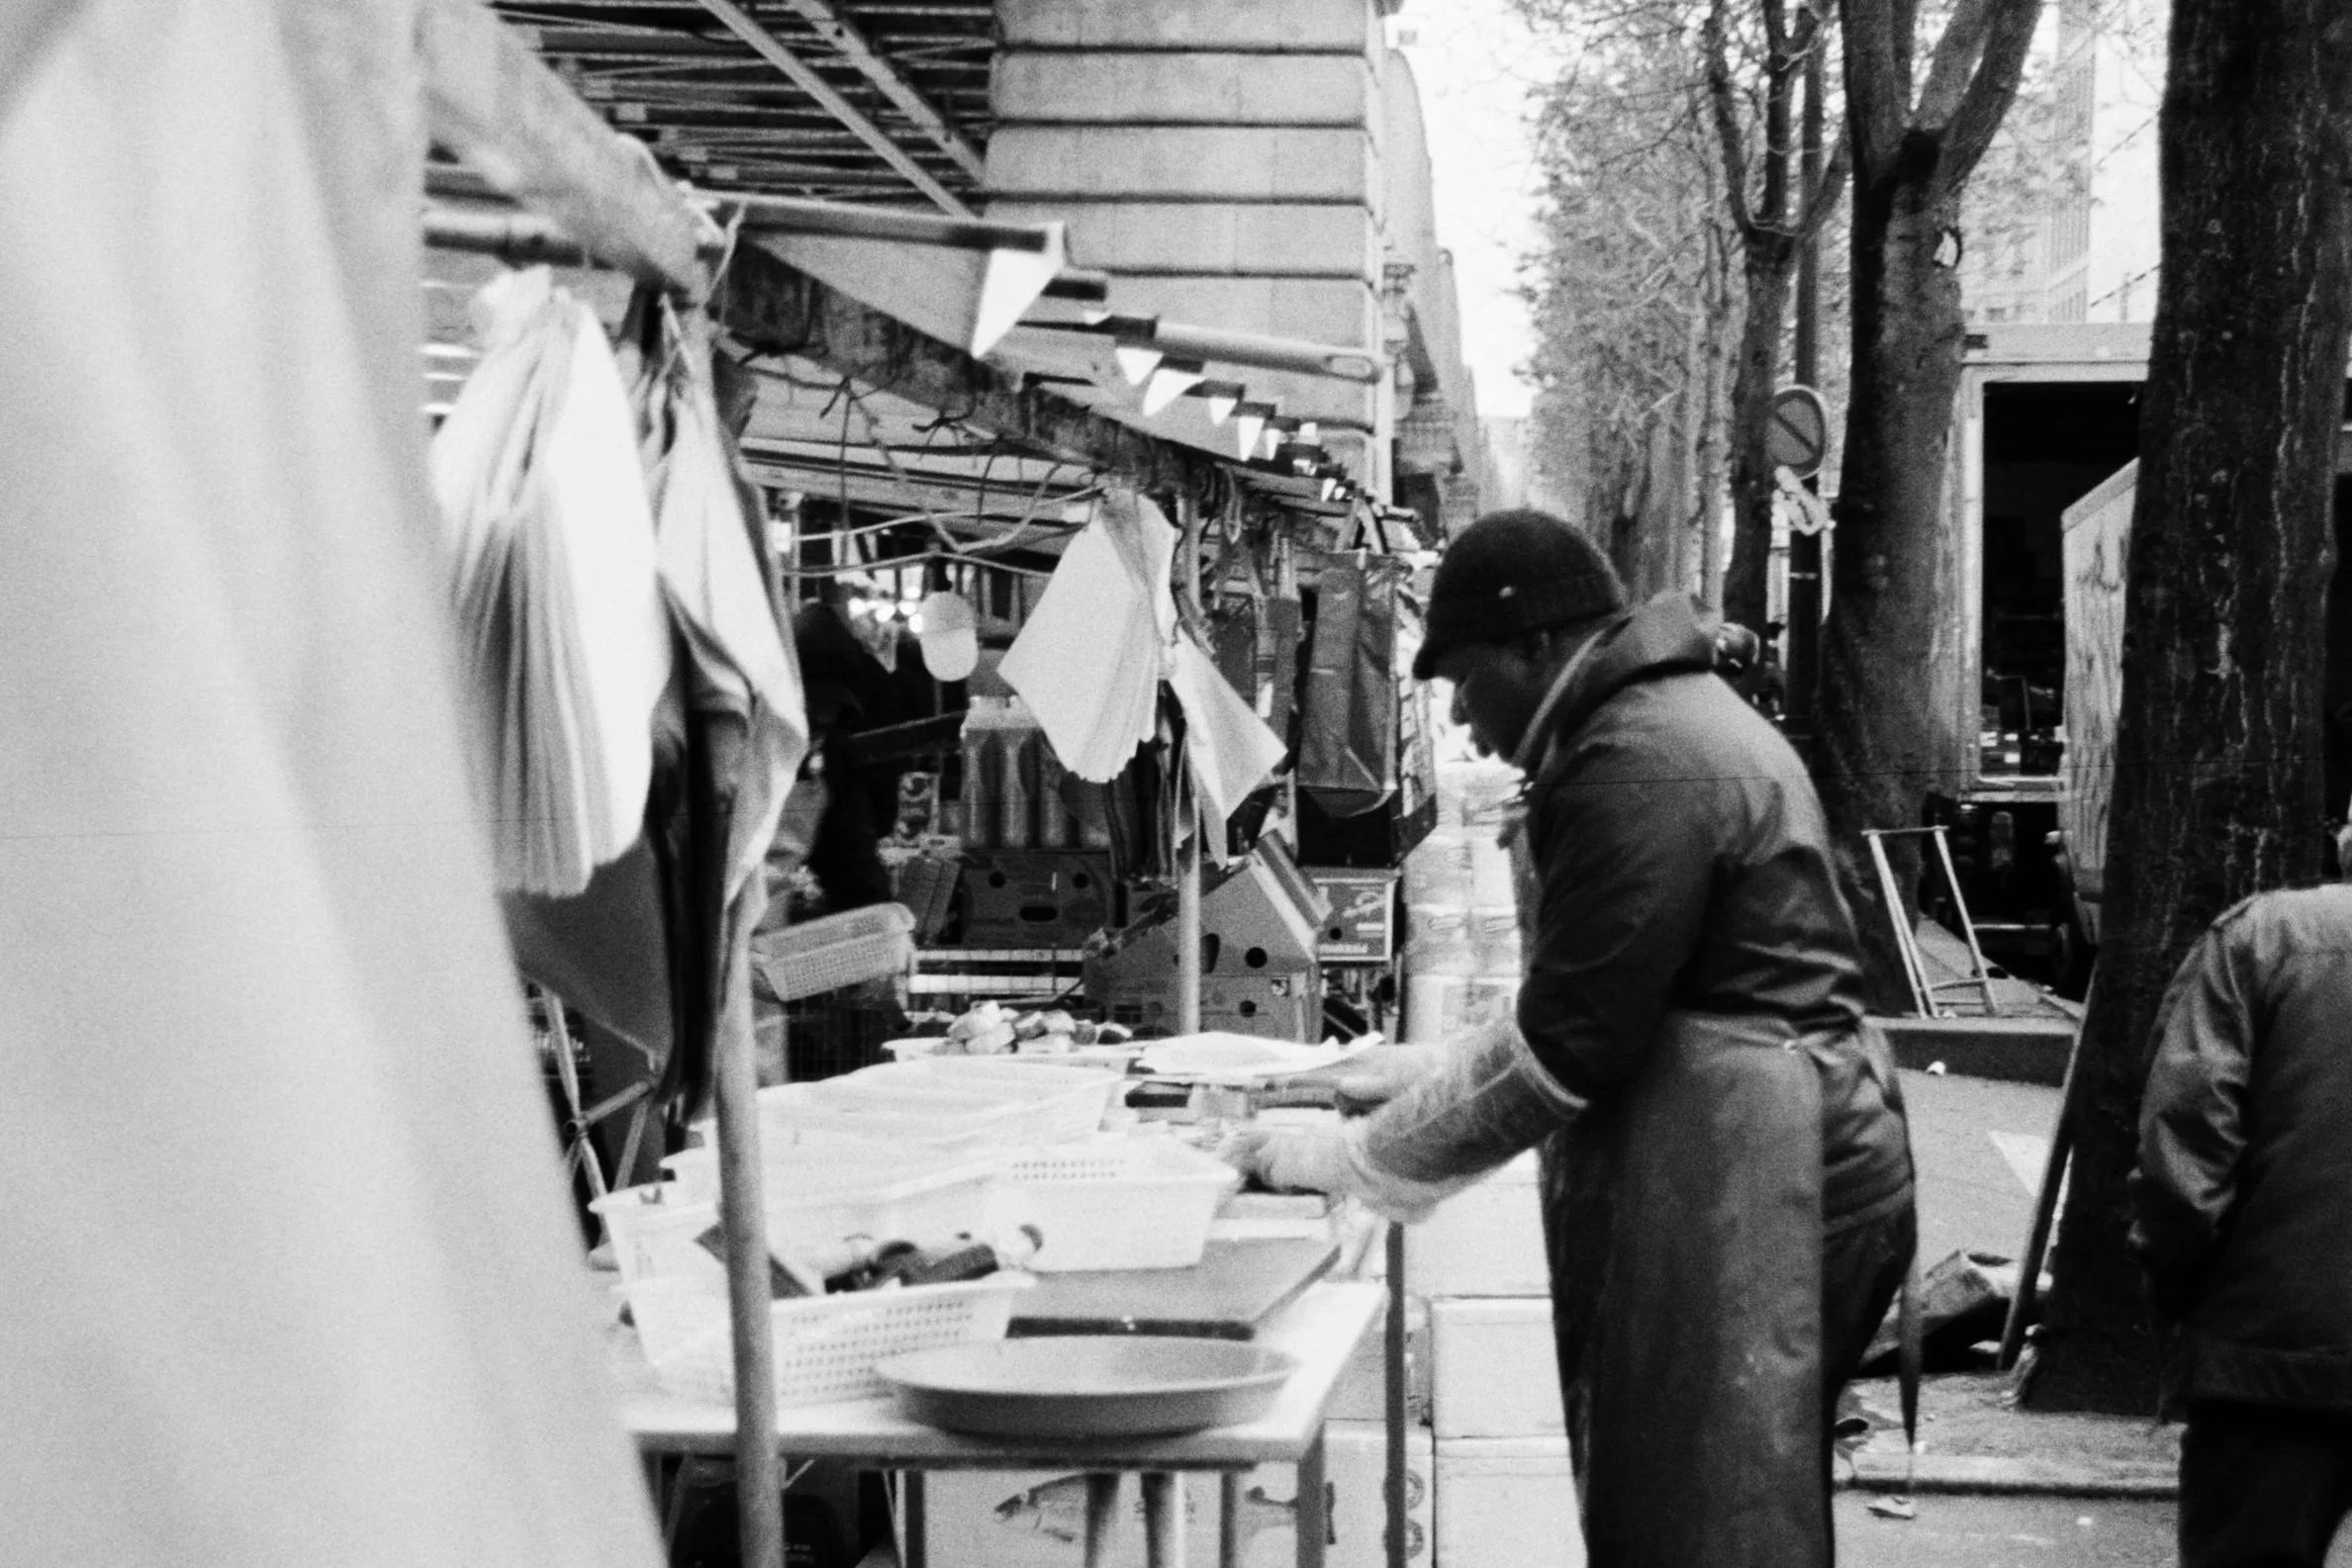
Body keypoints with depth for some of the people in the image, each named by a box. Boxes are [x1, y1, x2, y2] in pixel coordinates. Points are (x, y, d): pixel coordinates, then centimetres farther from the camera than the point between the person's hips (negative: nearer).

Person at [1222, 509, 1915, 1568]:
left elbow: (1567, 1047, -19)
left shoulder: (1640, 764, -17)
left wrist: (1348, 1161, -11)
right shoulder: (1671, 719, 17)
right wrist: (1414, 1075, 14)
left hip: (1736, 1178, -11)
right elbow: (1589, 1003, 21)